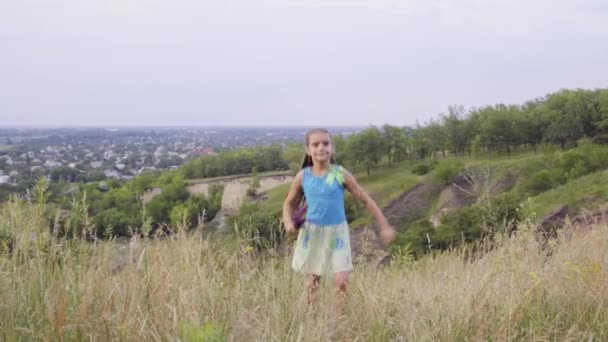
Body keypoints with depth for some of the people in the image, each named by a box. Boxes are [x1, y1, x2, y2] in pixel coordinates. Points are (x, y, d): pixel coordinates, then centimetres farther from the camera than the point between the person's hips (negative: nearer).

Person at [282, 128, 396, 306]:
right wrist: (288, 222, -11)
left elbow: (366, 199, -3)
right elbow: (289, 203, 10)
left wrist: (385, 226, -2)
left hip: (337, 232, -1)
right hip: (312, 233, 1)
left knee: (342, 281, -8)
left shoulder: (340, 174, -9)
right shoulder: (303, 176, -4)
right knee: (312, 281, 11)